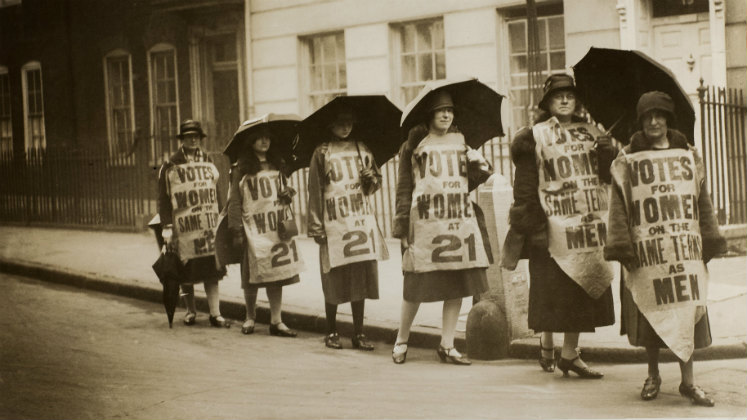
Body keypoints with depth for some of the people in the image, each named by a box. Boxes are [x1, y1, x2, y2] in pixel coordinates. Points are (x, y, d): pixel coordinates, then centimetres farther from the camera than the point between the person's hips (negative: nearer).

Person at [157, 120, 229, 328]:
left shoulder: (209, 164, 13)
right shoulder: (170, 166, 0)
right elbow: (164, 199, -2)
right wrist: (167, 229, -8)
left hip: (209, 226, 3)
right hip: (183, 226, -3)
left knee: (212, 271, -1)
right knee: (186, 273, 5)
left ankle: (215, 313, 1)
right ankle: (190, 311, 21)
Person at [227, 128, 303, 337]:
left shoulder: (277, 165, 15)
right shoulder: (241, 169, 0)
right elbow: (235, 201, -2)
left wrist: (288, 193, 1)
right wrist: (236, 231, -8)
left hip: (277, 226, 4)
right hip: (253, 229, -4)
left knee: (276, 274, 0)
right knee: (253, 275, 0)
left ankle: (276, 321, 4)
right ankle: (250, 317, 19)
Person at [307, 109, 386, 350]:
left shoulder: (362, 150, 14)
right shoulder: (322, 153, 3)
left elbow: (375, 185, 17)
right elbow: (315, 191, -1)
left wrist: (371, 178, -7)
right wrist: (316, 227, -7)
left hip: (362, 220, 3)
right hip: (334, 223, -3)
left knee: (361, 277, 1)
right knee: (334, 280, -1)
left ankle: (358, 333, 8)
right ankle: (331, 332, 11)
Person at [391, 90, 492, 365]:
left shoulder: (461, 143, 16)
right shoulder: (414, 145, 4)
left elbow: (471, 181, 19)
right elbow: (404, 187, 1)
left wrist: (479, 169, -3)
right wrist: (402, 227, -5)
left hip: (460, 221, 4)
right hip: (425, 222, -4)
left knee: (458, 285, 2)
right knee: (417, 287, -2)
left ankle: (447, 346, 11)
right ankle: (401, 341, 17)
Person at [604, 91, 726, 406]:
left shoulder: (688, 156, 10)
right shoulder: (627, 161, 1)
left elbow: (703, 202, 13)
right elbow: (618, 206, -2)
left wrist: (709, 243, 9)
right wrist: (621, 247, -9)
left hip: (685, 249, 2)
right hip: (647, 250, -2)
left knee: (687, 311, 1)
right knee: (651, 312, 3)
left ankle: (688, 381, 8)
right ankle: (653, 376, 19)